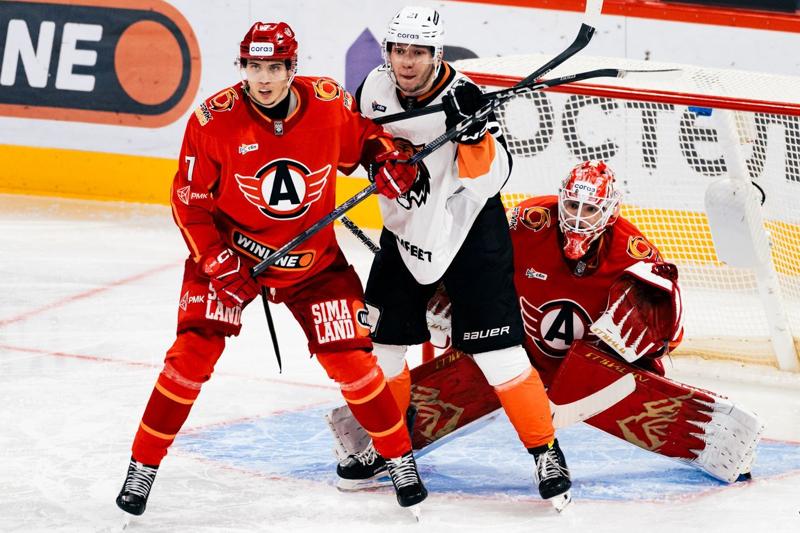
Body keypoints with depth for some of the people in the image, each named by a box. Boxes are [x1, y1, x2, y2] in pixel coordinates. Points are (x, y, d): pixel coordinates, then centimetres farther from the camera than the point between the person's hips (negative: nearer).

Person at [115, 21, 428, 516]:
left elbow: (364, 138, 8)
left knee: (350, 359, -1)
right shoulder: (215, 119, -18)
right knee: (194, 350, -14)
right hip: (230, 251, -1)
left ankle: (400, 457, 18)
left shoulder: (330, 103, -14)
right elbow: (190, 199, -10)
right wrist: (217, 261, -17)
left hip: (314, 261, 1)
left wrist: (390, 158, -12)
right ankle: (143, 466, -1)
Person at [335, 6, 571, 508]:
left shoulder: (462, 96, -23)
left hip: (470, 233, -6)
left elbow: (491, 179, -32)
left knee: (498, 350, -10)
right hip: (406, 231, 6)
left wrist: (472, 130, -44)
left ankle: (546, 451, 2)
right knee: (379, 339, 9)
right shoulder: (377, 86, -7)